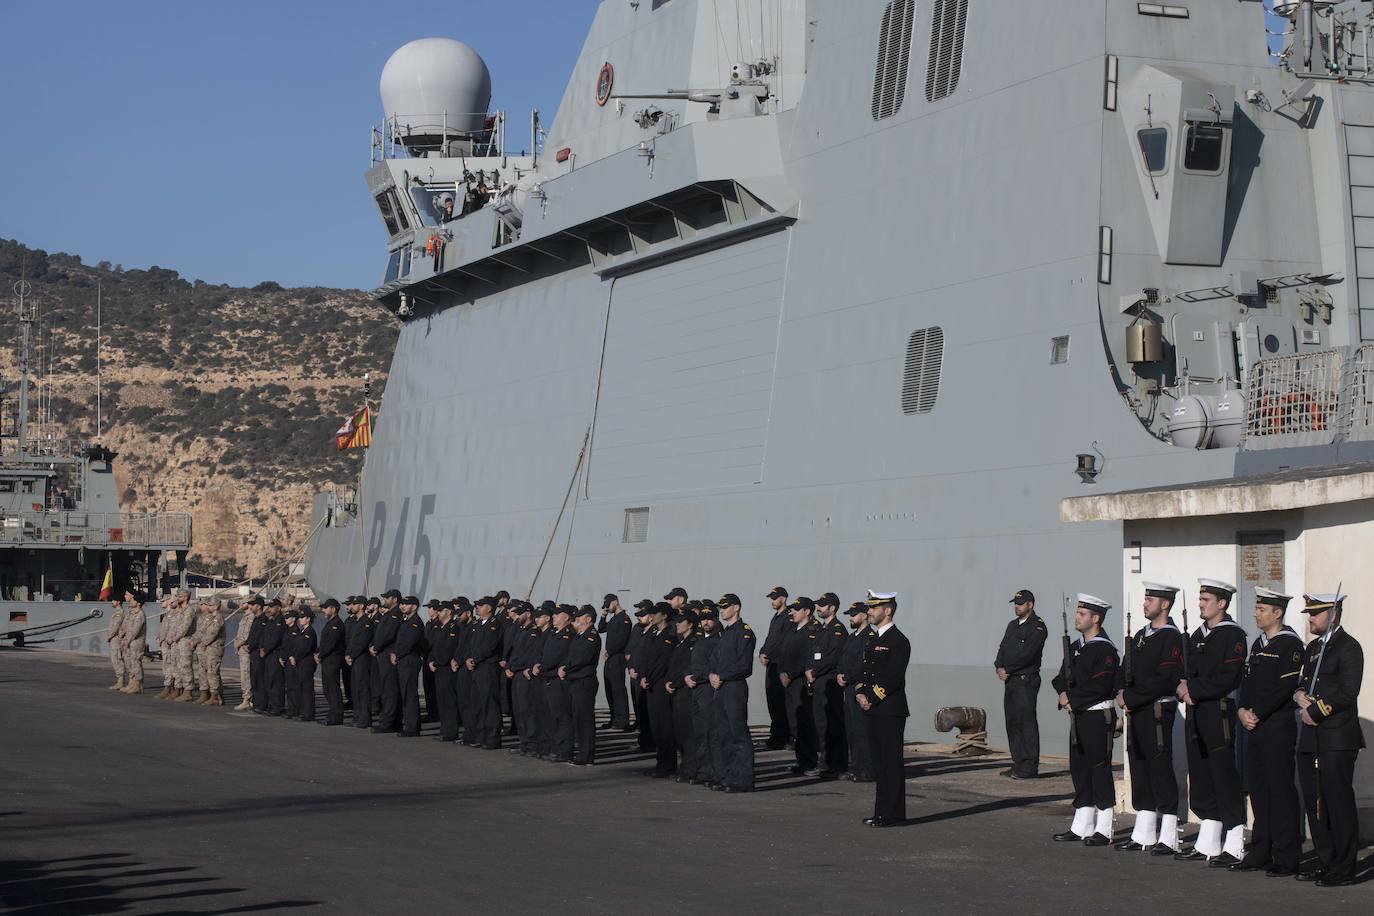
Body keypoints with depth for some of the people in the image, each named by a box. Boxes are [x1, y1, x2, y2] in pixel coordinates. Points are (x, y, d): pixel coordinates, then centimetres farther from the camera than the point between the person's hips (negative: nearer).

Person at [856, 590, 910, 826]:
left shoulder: (898, 641, -11)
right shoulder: (873, 640, 17)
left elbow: (893, 678, -17)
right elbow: (866, 672, 18)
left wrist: (871, 699, -16)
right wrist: (861, 693, 0)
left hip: (890, 711, -9)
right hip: (874, 710, 9)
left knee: (891, 761, -5)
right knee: (879, 761, 11)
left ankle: (892, 814, -3)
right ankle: (882, 811, 16)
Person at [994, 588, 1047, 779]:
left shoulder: (1037, 627, -7)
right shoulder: (1012, 625, 19)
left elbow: (1026, 654, -16)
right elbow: (1003, 648, 13)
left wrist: (1007, 669, -13)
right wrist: (1000, 667, -5)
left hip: (1026, 680, -8)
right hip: (1010, 681, 8)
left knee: (1027, 721, -9)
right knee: (1012, 722, 8)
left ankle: (1030, 767, -7)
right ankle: (1018, 764, 13)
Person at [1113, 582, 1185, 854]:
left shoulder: (1171, 638, -10)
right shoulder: (1140, 635, 16)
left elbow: (1163, 680, -18)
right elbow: (1124, 670, 18)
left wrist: (1131, 698, -15)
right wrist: (1122, 692, -1)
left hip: (1158, 711, -9)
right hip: (1135, 712, 9)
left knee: (1160, 768, -6)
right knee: (1139, 768, 11)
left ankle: (1168, 837, -2)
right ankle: (1143, 833, 18)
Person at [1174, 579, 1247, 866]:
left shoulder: (1233, 635, -8)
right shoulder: (1198, 635, 17)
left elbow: (1226, 679, -17)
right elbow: (1187, 672, 17)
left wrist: (1193, 689, -15)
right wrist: (1184, 688, -5)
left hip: (1220, 712, -8)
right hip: (1196, 713, 8)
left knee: (1225, 777, -6)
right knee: (1201, 780, 11)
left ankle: (1234, 847, -3)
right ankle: (1206, 845, 18)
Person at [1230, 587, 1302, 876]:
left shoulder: (1290, 644, -9)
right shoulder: (1258, 644, 16)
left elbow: (1284, 687, -16)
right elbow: (1247, 681, 15)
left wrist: (1256, 713, -15)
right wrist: (1243, 710, -2)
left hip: (1279, 727, -8)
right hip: (1255, 727, 8)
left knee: (1281, 789, -5)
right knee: (1258, 789, 10)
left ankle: (1287, 858, -2)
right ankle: (1260, 853, 17)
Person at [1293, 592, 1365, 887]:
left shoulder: (1349, 647, -9)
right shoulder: (1313, 648, 18)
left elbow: (1347, 693, -16)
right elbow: (1303, 682, 23)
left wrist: (1314, 711, -12)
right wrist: (1299, 695, 0)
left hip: (1338, 739, -9)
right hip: (1311, 739, 9)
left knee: (1339, 802, -5)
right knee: (1315, 804, 10)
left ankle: (1344, 870, -2)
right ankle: (1327, 863, 19)